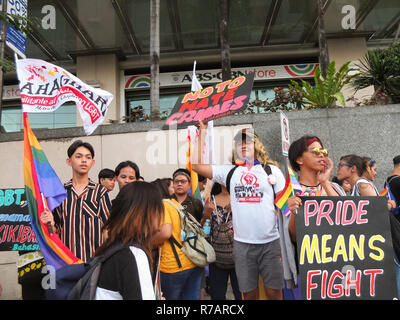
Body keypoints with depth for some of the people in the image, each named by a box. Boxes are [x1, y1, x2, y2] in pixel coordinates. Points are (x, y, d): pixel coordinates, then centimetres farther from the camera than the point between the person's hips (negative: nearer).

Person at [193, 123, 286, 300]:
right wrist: (203, 131, 4)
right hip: (242, 243, 1)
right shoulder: (229, 172, 7)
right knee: (249, 293, 13)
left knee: (274, 292, 8)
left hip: (271, 242, -1)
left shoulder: (272, 170, 5)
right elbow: (197, 165, 3)